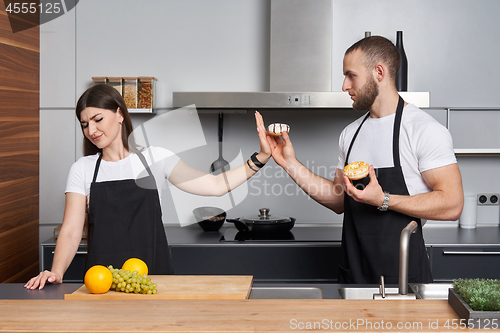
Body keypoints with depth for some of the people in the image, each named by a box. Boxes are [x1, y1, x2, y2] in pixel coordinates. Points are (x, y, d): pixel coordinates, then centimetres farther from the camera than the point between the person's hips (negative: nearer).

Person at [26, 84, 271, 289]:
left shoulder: (155, 158, 5)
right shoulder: (82, 170, 8)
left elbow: (216, 185, 3)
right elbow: (71, 232, 2)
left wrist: (261, 157, -5)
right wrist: (56, 272, -16)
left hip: (154, 274, 0)